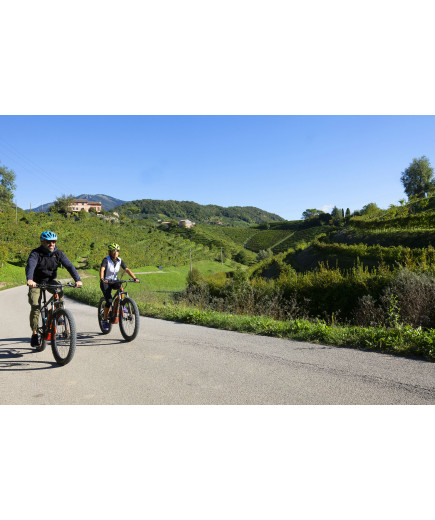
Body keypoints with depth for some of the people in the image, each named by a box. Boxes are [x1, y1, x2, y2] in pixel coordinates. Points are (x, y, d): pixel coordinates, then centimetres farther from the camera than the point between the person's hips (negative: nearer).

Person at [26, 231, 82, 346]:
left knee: (60, 292, -30)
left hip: (50, 280, 2)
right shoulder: (35, 253, -18)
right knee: (35, 307, -13)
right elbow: (30, 266, -36)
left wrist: (77, 279, -37)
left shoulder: (58, 253, -9)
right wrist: (29, 279, -58)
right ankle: (34, 333, 1)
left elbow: (69, 266, -20)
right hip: (37, 282, -2)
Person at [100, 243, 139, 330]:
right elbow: (102, 269, -34)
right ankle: (104, 320, -1)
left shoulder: (119, 260, -4)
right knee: (109, 301, -18)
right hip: (105, 282, -4)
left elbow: (127, 270, -11)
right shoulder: (106, 260, -18)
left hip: (114, 281, 4)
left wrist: (134, 278, -26)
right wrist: (102, 279, -53)